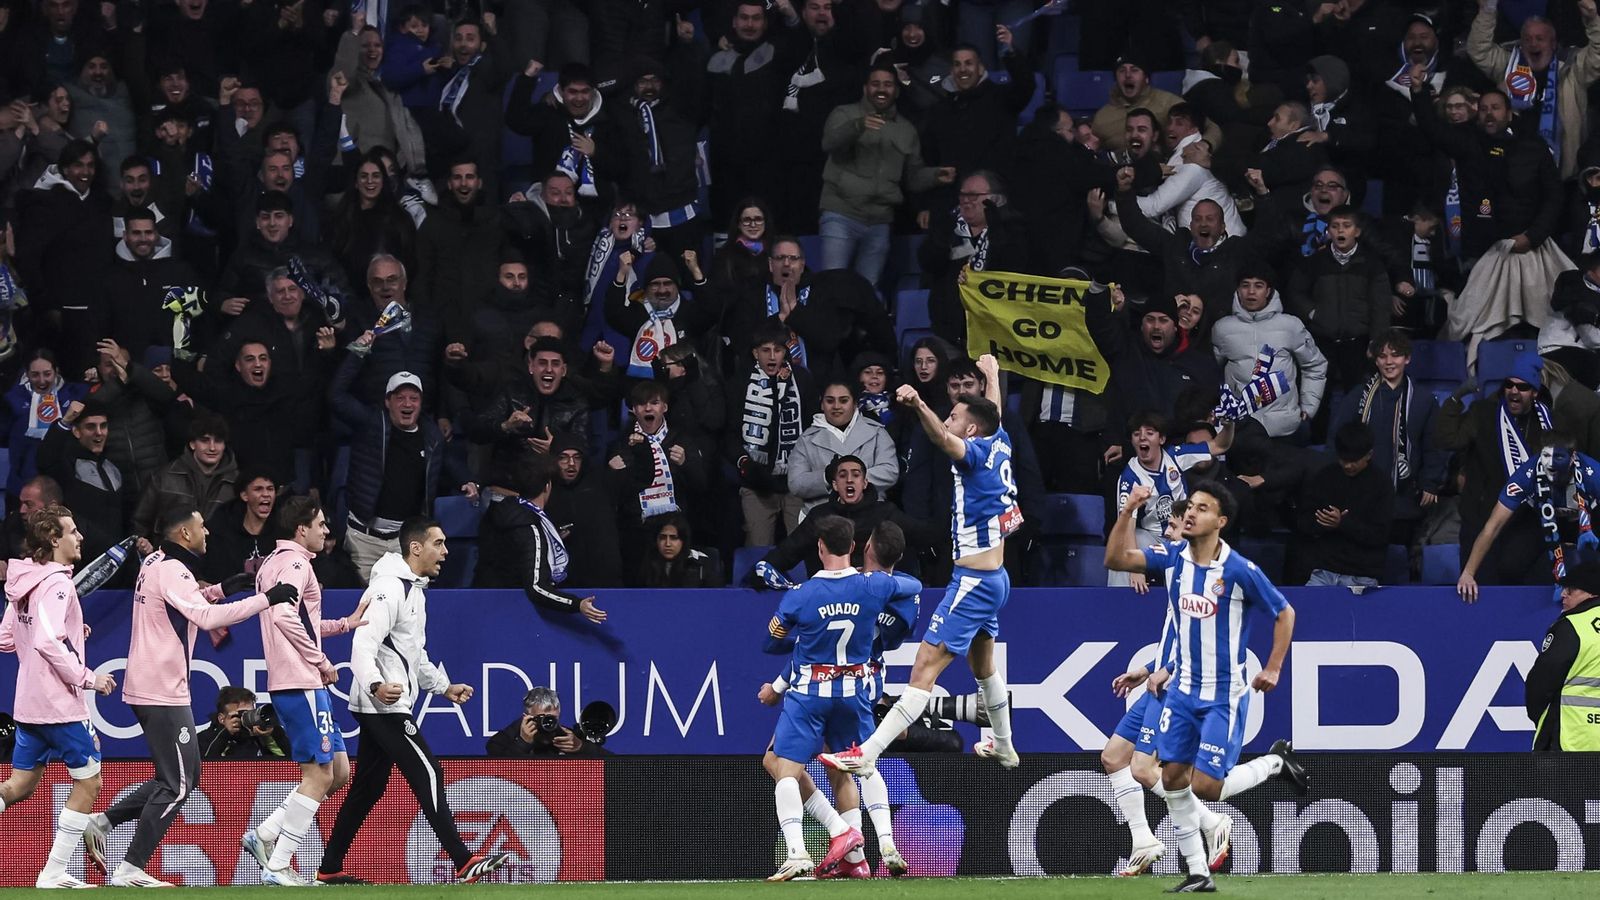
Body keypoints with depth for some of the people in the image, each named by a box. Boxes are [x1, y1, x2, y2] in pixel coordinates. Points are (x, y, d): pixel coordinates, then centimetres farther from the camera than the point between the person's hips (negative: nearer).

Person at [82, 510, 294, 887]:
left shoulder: (154, 564, 13)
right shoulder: (173, 572, -16)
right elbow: (207, 617, -28)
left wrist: (223, 588, 14)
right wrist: (266, 599, -27)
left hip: (145, 687, 10)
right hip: (164, 693, -10)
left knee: (183, 777, 17)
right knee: (176, 786, -6)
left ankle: (101, 823, 15)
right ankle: (130, 870, -6)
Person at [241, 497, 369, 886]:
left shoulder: (274, 562, 20)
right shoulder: (294, 562, -11)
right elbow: (285, 616, -25)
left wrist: (344, 624, 21)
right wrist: (321, 662, -17)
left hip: (290, 684, 10)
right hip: (302, 683, -10)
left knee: (338, 770, 12)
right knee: (319, 775, -8)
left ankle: (265, 835, 10)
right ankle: (278, 866, -7)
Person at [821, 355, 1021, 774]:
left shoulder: (977, 452, -16)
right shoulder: (999, 444, 7)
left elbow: (944, 440, -40)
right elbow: (993, 412, 31)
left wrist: (919, 405, -58)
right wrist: (992, 374, 51)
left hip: (973, 581, -10)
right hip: (994, 578, 10)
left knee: (925, 668, -17)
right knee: (982, 664, 30)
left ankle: (867, 754, -25)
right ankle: (1003, 747, 49)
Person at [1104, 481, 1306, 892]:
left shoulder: (1239, 570, -16)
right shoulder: (1173, 557, -1)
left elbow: (1284, 613, -4)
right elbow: (1117, 559, -9)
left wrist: (1273, 669, -7)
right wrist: (1128, 511, -21)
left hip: (1224, 695, -5)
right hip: (1184, 689, 5)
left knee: (1206, 787, -10)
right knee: (1173, 778, 1)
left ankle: (1276, 762, 15)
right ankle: (1198, 873, 11)